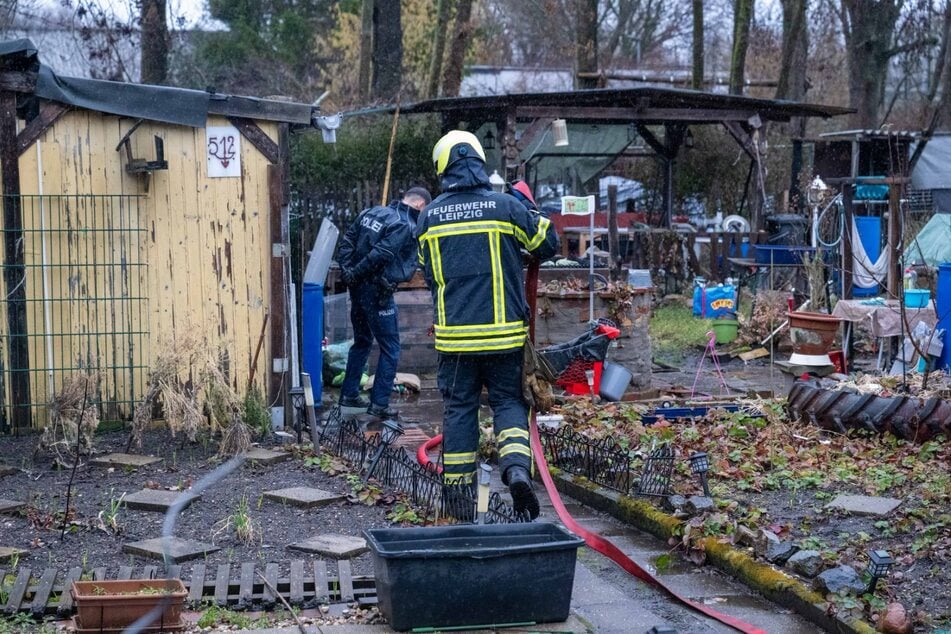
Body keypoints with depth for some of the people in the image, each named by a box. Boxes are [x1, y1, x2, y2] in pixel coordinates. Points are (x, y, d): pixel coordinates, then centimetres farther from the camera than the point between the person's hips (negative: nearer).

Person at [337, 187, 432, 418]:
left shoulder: (371, 213, 10)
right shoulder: (407, 227, -14)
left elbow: (347, 241, 8)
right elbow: (380, 255, -21)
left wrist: (346, 268, 1)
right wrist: (356, 273, -12)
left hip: (357, 287, 8)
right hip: (377, 292, -8)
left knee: (362, 341, 23)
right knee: (390, 349, 3)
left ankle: (349, 393, 29)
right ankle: (379, 404, 2)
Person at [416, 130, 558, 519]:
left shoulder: (429, 216, 2)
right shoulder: (506, 207, -5)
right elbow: (548, 243, 7)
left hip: (453, 332, 1)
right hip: (503, 332, -1)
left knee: (459, 408, 10)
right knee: (508, 402, 9)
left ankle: (458, 490, 14)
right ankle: (517, 469, -13)